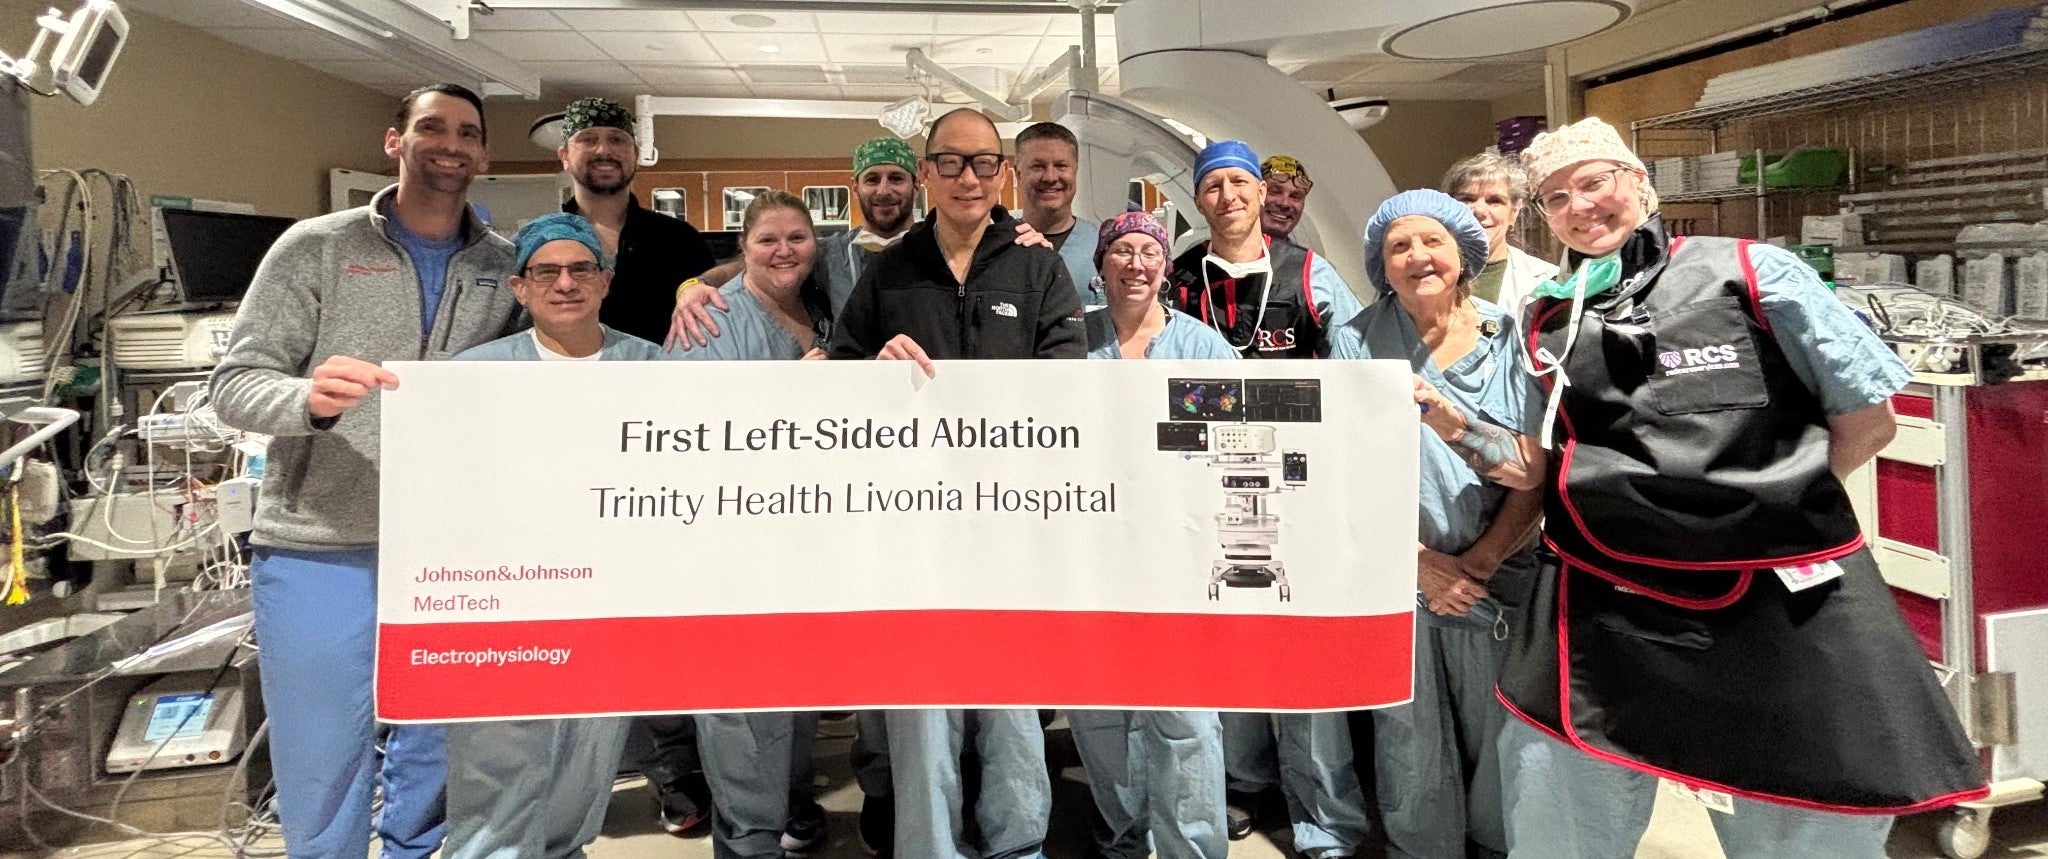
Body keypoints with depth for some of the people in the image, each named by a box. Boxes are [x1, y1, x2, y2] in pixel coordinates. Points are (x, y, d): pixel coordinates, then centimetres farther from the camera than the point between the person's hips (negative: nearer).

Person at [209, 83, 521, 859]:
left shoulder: (505, 267, 8)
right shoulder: (316, 248, 1)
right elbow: (236, 381, -5)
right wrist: (308, 399, -25)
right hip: (319, 551, -2)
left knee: (437, 757, 14)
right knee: (320, 775, 4)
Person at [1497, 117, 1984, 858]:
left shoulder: (1752, 273, 0)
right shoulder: (1546, 323, 9)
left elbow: (1867, 417, 2)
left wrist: (1766, 505, 1)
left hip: (1780, 608, -1)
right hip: (1603, 614, 2)